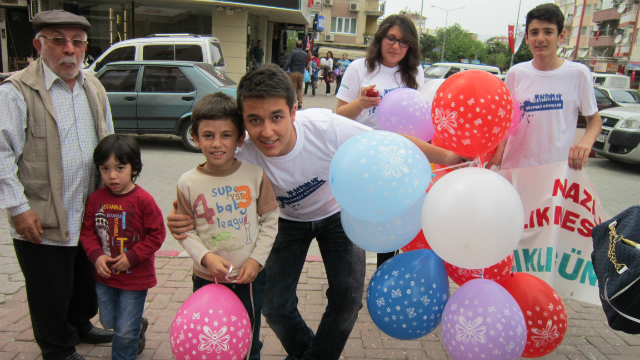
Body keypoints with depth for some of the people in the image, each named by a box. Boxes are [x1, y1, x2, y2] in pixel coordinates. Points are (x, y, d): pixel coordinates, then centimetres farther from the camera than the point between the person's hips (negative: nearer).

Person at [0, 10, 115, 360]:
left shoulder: (94, 88, 9)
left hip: (91, 215, 6)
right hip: (42, 223, -6)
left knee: (86, 281, 24)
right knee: (50, 294, 10)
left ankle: (81, 325, 48)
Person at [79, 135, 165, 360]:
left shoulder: (143, 200, -18)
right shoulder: (96, 199, -4)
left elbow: (157, 234, -14)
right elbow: (87, 231, 2)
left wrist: (131, 257, -18)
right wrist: (96, 255, -13)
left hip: (135, 278, -5)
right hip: (104, 276, 5)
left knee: (125, 331, 6)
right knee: (108, 322, 23)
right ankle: (139, 325, 51)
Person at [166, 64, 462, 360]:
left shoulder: (325, 127, -37)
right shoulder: (244, 158, -32)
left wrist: (453, 158, -20)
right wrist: (183, 221, -38)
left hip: (337, 213, 0)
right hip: (289, 221, 1)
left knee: (348, 297, -8)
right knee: (275, 307, -1)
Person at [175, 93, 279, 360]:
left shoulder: (255, 174, -10)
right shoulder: (188, 183, -10)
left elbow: (270, 221, -4)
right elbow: (186, 231, -3)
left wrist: (256, 259, -11)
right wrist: (206, 257, -19)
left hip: (250, 277, 0)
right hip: (207, 278, 0)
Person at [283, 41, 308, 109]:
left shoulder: (293, 52, -5)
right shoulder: (305, 54, 9)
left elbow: (288, 62, -11)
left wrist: (284, 70, -6)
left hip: (293, 73, -4)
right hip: (301, 73, 4)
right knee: (300, 88, 16)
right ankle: (300, 103, 9)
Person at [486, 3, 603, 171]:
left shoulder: (578, 73, -1)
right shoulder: (516, 74, 4)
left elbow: (594, 118, 8)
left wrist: (586, 142, -13)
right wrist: (499, 149, -6)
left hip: (558, 169, -1)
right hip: (514, 167, 2)